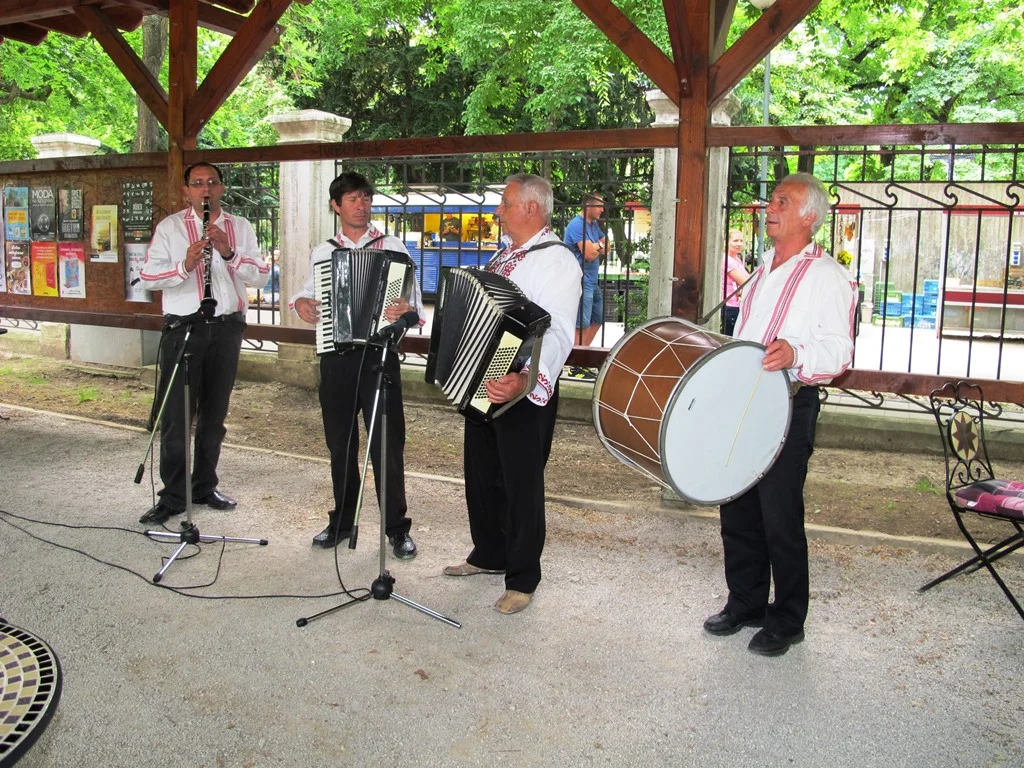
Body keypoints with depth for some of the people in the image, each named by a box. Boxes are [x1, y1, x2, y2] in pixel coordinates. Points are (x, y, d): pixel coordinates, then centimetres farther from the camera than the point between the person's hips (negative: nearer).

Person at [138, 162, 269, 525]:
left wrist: (229, 253, -15)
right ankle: (172, 496, 8)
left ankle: (205, 486, 23)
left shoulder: (240, 227, 10)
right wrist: (184, 266, -22)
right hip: (183, 328, -2)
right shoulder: (169, 227, 3)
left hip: (227, 328, 3)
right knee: (176, 415, -2)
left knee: (214, 413, 11)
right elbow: (147, 277, -5)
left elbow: (260, 276, 0)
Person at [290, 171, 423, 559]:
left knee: (387, 446, 0)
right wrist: (300, 302, 0)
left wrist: (407, 311, -27)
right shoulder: (322, 252, 10)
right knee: (340, 444, 13)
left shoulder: (392, 247, 1)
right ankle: (342, 521, 28)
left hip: (378, 356, -3)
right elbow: (309, 291, 23)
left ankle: (397, 529, 11)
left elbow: (415, 305, -4)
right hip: (335, 357, 4)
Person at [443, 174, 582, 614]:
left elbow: (558, 333, -28)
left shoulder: (556, 261, -16)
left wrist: (526, 378, -43)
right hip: (482, 384, 9)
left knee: (521, 483, 2)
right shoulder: (505, 254, 13)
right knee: (481, 473, 19)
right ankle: (488, 555, 38)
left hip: (524, 391, -9)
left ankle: (522, 580, 17)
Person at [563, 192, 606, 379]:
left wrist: (595, 247, -8)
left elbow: (606, 248, 13)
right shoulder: (577, 225, -16)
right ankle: (576, 366, -2)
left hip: (593, 281, 10)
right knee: (582, 324, -7)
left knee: (598, 319, 16)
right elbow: (589, 254, -21)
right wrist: (599, 246, -1)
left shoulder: (594, 225, 14)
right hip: (580, 282, -10)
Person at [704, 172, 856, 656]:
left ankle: (786, 621, 14)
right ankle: (745, 603, 28)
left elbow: (838, 350, -16)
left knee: (780, 518, -2)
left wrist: (794, 354, -33)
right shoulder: (762, 273, 19)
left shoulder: (826, 276, -6)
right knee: (737, 510, 12)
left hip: (790, 406, -7)